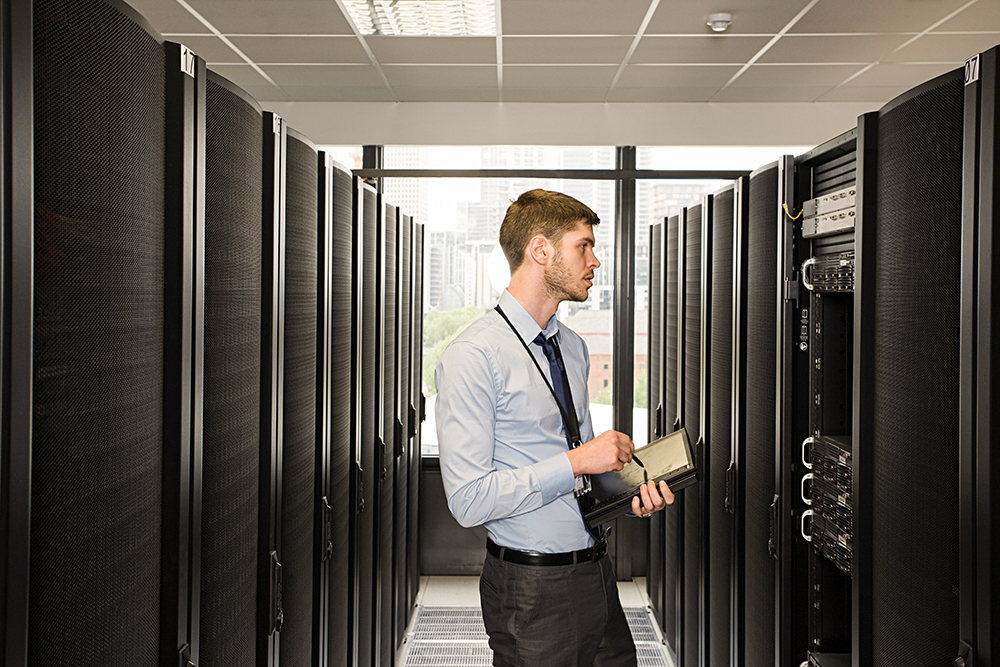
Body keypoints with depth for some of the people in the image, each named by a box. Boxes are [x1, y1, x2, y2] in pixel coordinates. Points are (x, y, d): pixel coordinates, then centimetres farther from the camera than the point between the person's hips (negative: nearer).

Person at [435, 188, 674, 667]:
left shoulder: (574, 348, 9)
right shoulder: (473, 357, -17)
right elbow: (468, 501, -21)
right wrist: (575, 463, -21)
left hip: (597, 572, 7)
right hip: (532, 591, -7)